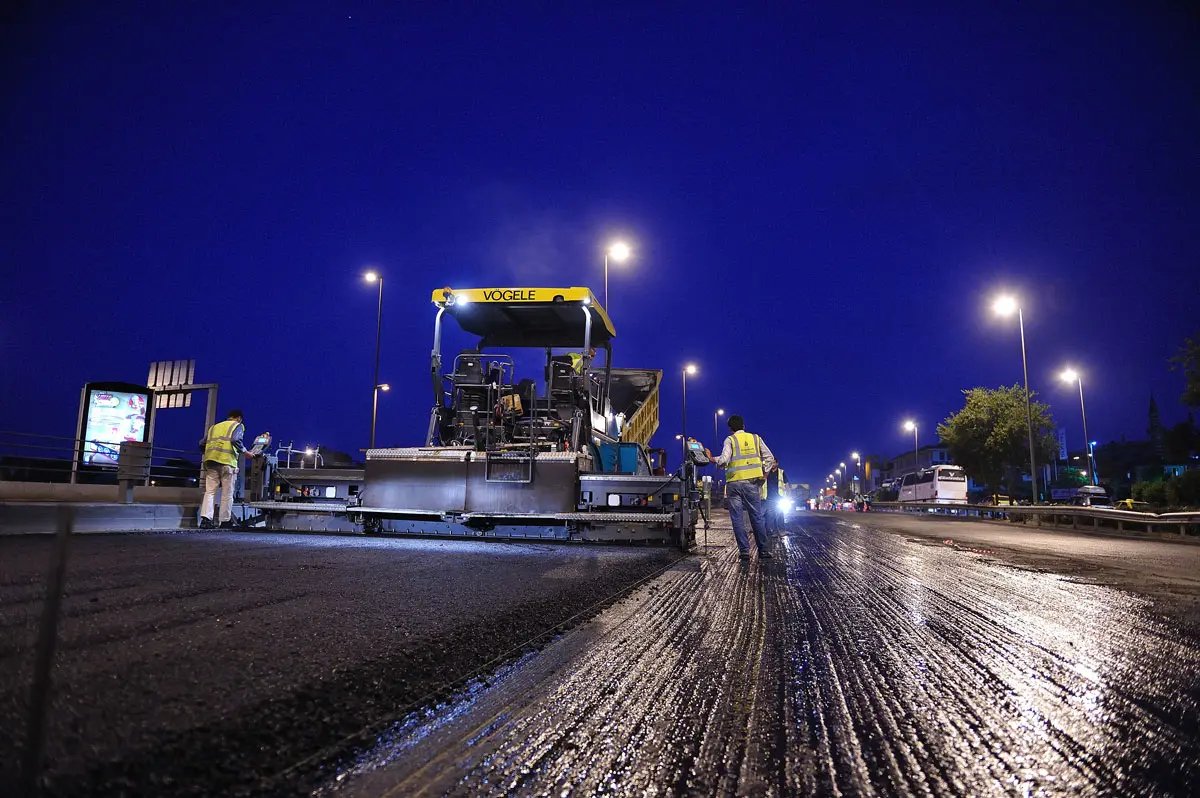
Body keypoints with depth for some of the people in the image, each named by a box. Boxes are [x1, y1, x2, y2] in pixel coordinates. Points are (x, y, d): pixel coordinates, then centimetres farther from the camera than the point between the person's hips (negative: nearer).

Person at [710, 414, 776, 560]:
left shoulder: (730, 440, 0)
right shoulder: (756, 438, 10)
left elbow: (724, 460, -13)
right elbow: (769, 458, 6)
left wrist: (715, 459, 6)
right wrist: (764, 474, 11)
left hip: (734, 482, -3)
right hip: (752, 482, 3)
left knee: (737, 518, 2)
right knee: (757, 517, 8)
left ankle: (744, 551, -1)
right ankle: (764, 550, 8)